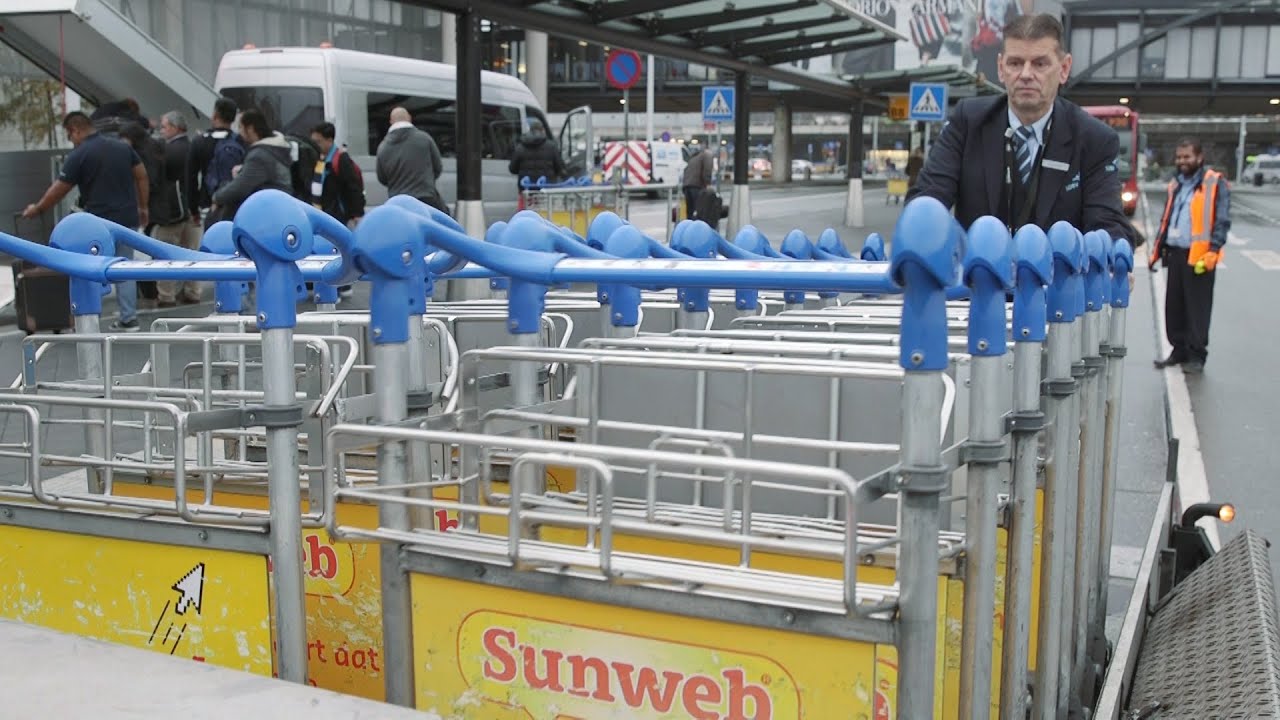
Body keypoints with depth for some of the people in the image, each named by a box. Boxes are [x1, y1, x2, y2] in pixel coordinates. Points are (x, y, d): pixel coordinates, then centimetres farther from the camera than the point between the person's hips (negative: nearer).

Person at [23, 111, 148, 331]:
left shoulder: (78, 156, -8)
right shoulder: (123, 147, 8)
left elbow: (59, 190, -4)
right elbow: (142, 176, 10)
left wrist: (36, 209, 10)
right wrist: (143, 207, 17)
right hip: (128, 219, 5)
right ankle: (128, 319, 9)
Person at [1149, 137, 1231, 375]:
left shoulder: (1215, 183, -4)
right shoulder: (1175, 184, 18)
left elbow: (1222, 222, -8)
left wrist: (1212, 251, -17)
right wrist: (1156, 249, 17)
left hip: (1199, 257, -7)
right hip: (1175, 254, 7)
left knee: (1197, 309, -1)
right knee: (1174, 307, 11)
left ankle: (1196, 356, 6)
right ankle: (1179, 350, 22)